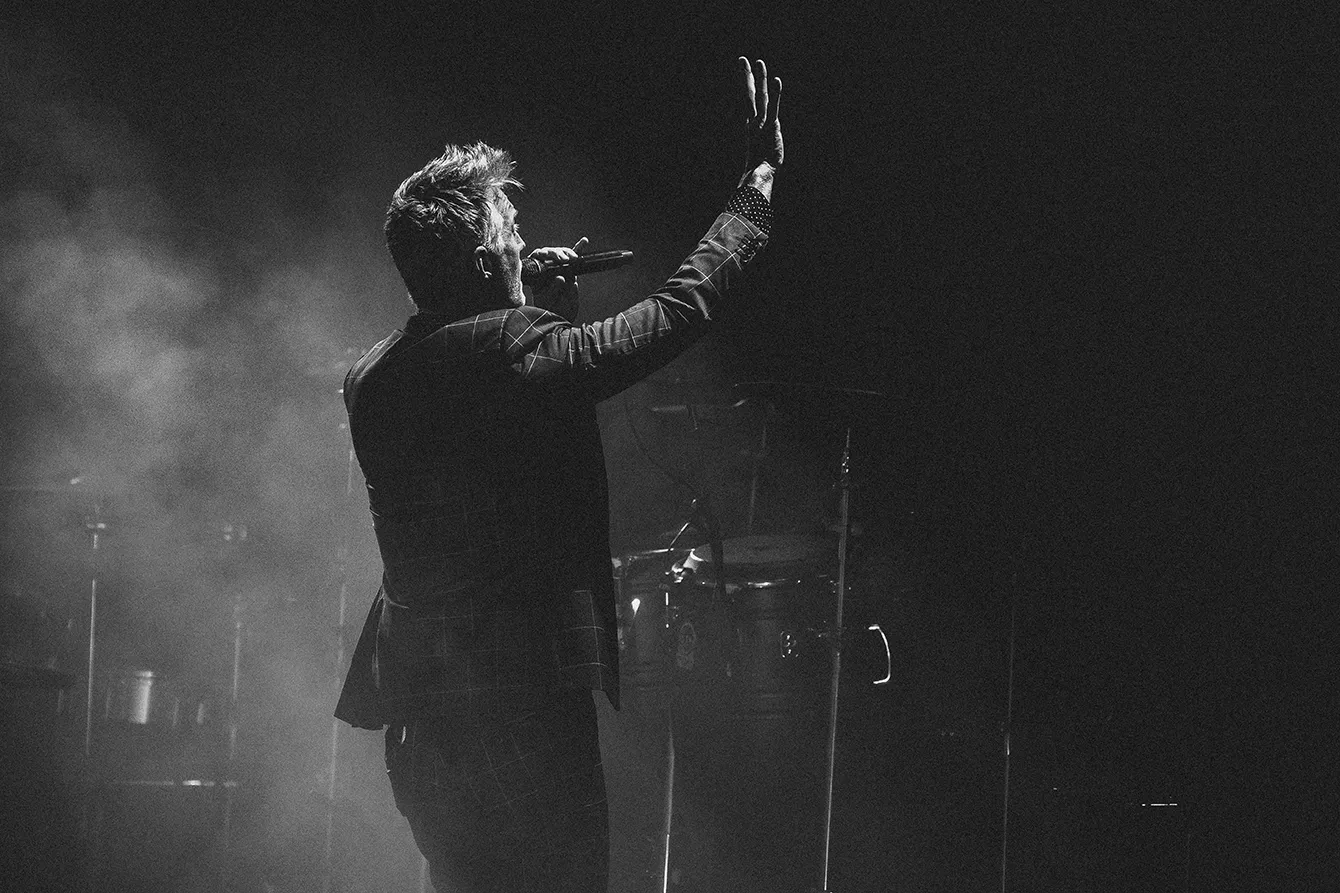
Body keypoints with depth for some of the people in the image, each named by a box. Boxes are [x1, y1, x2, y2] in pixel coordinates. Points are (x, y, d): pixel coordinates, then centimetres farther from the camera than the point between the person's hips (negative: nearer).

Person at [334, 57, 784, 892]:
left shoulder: (372, 380, 6)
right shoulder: (514, 354, -15)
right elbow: (684, 306, -8)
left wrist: (547, 320, 18)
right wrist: (761, 175, 3)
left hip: (418, 713, 7)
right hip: (526, 705, -7)